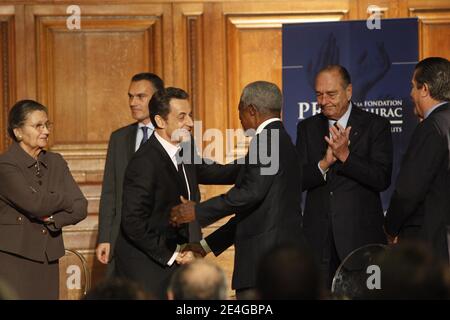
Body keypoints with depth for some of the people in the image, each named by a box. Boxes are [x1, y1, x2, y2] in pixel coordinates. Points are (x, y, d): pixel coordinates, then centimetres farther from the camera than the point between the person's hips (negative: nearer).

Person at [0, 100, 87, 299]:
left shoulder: (55, 162, 11)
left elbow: (80, 208, 4)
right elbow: (35, 204, -19)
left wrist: (51, 218, -12)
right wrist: (64, 199, -2)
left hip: (48, 258, 5)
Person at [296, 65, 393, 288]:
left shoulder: (375, 126, 1)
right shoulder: (307, 128, 12)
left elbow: (382, 179, -9)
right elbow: (298, 180, 3)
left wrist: (345, 155, -18)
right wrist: (324, 162, -15)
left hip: (360, 235, -3)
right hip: (318, 236, 3)